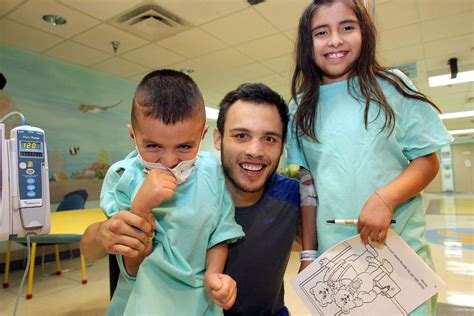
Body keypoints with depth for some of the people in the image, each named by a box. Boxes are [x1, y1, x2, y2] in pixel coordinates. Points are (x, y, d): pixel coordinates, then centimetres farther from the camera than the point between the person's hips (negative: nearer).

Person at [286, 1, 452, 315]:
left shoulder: (392, 86, -1)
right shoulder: (300, 107, 4)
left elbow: (427, 161, 0)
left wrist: (385, 198, -20)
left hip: (400, 250, -1)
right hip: (332, 257, 2)